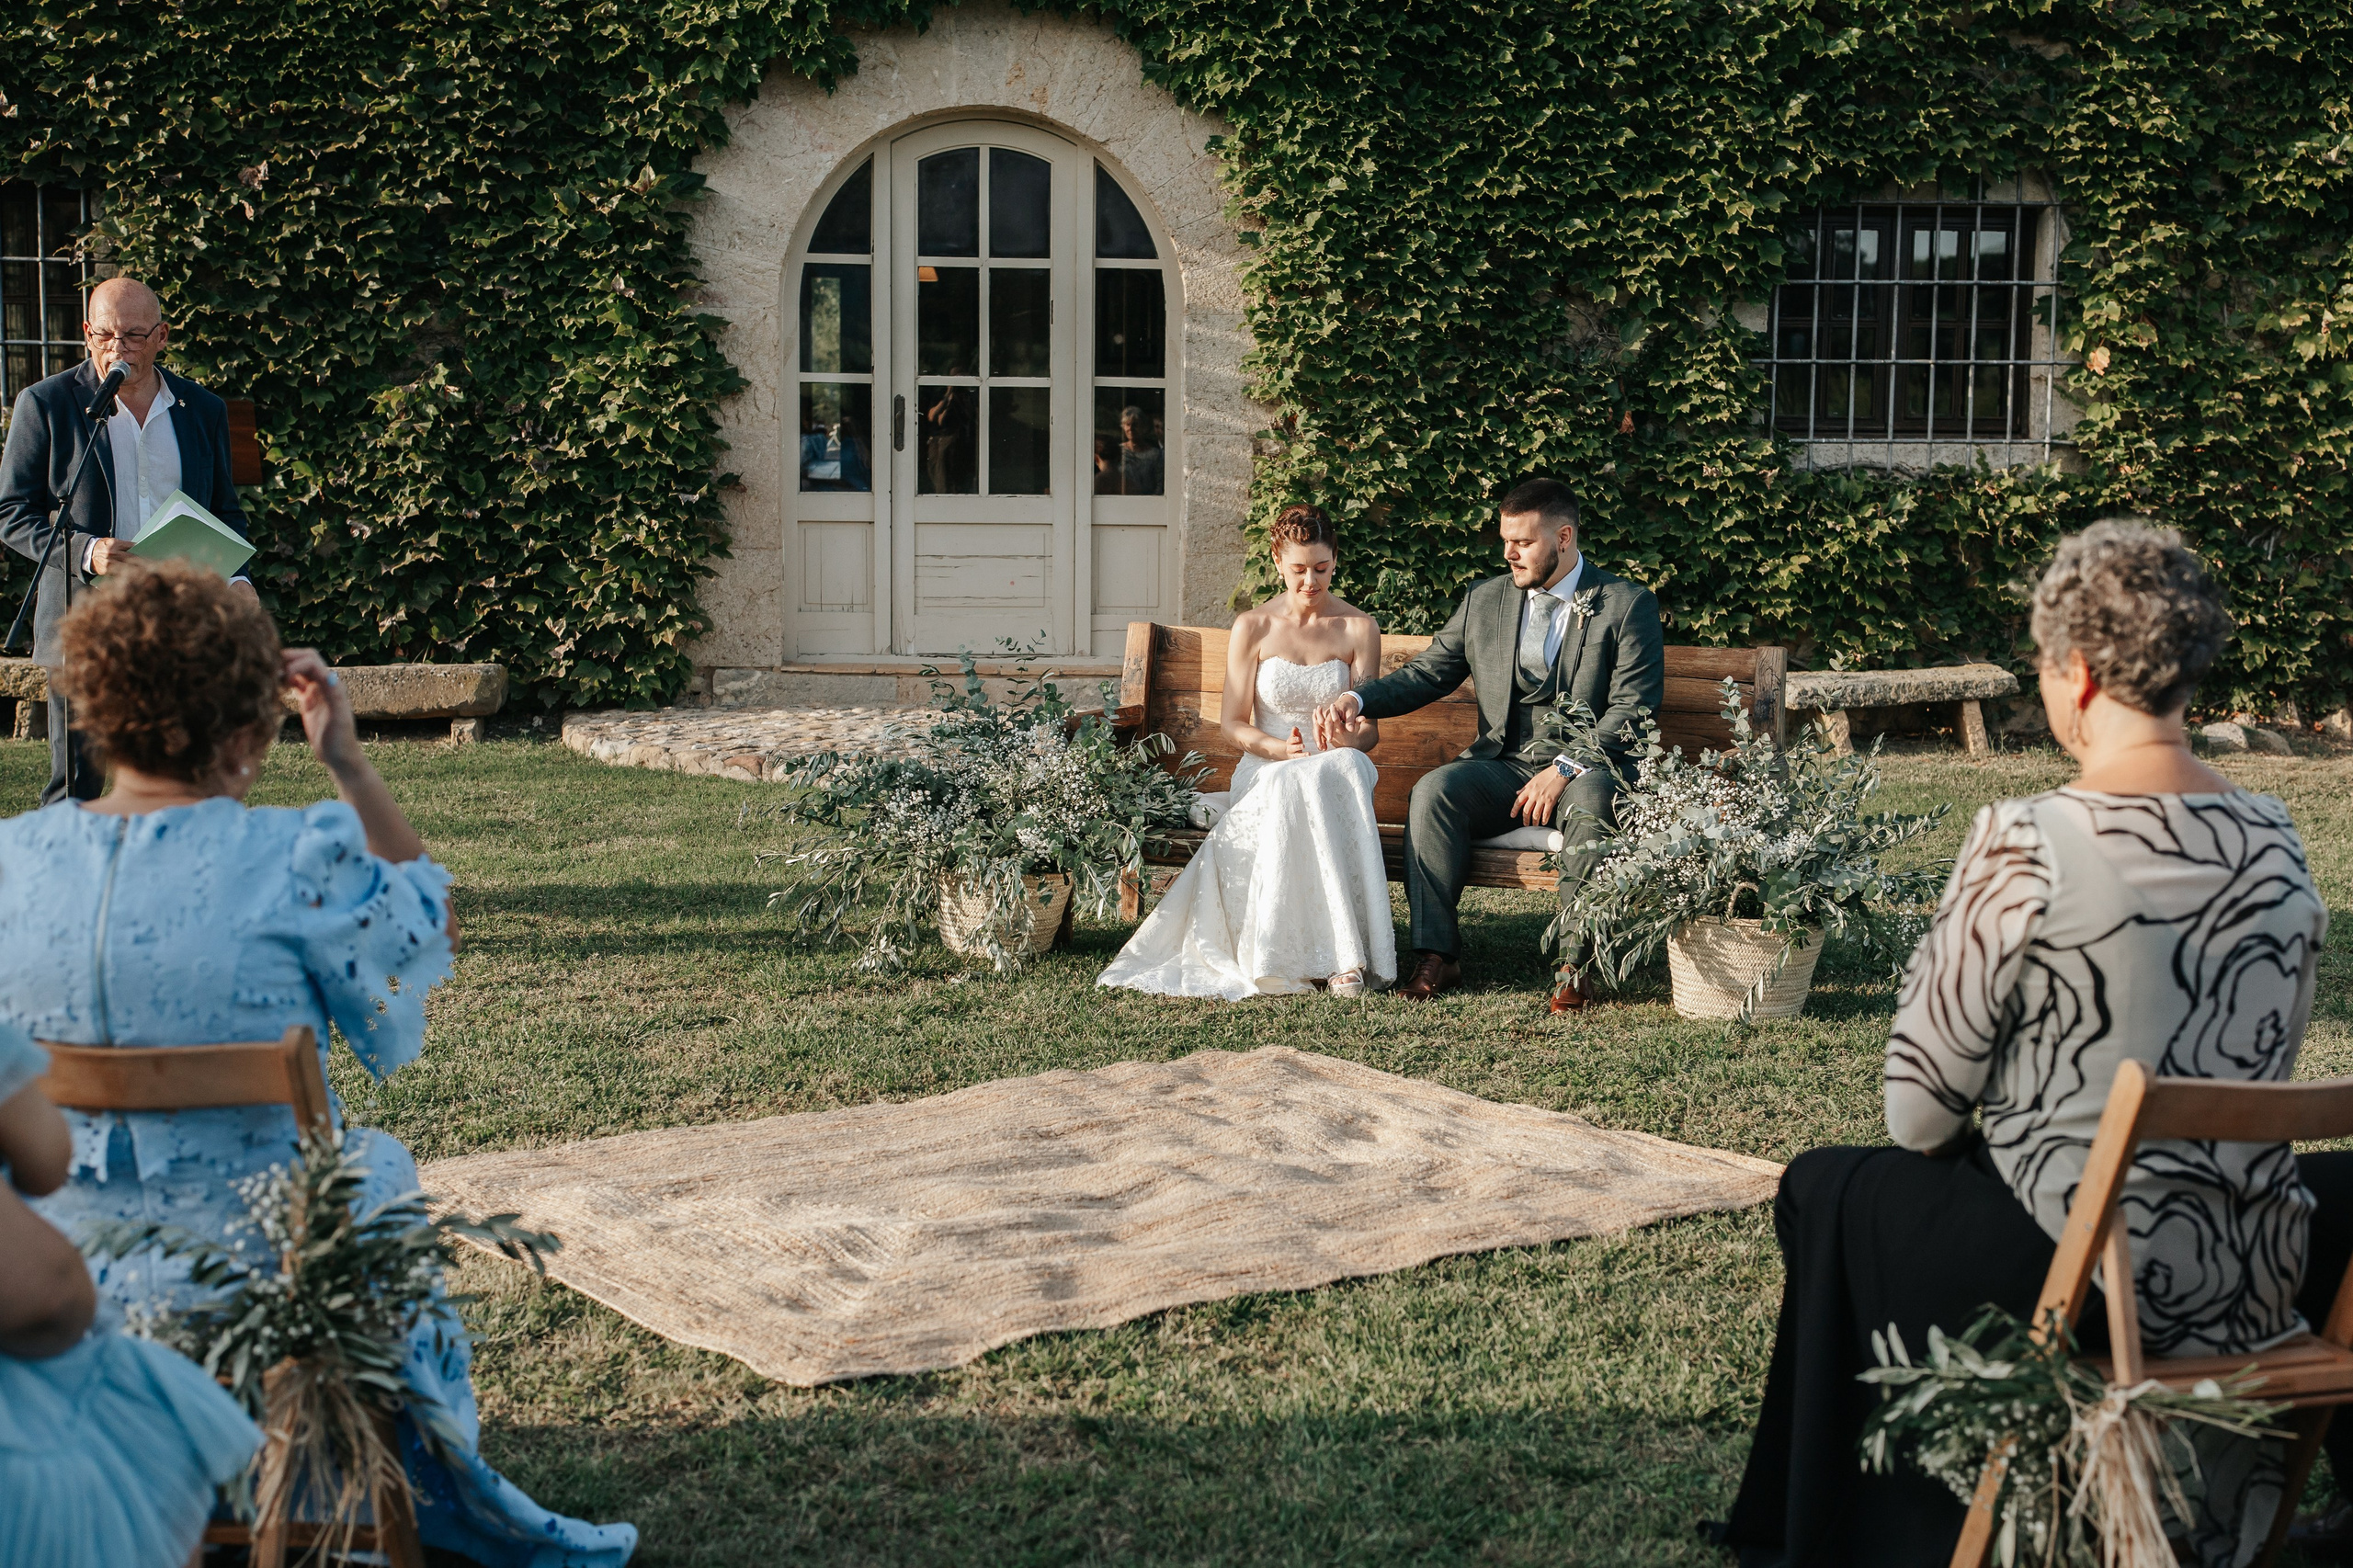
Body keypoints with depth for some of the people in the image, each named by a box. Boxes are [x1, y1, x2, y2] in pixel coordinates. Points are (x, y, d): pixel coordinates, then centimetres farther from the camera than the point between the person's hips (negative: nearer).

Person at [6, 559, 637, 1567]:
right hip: (252, 1280, -4)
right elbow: (430, 922, -1)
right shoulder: (298, 860, -22)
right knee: (381, 1166, 33)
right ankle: (437, 1486, 48)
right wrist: (347, 762, -2)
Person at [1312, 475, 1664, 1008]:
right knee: (1434, 789, -26)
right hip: (1503, 765, 4)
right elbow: (1427, 673, 14)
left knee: (1594, 799, -38)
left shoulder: (1628, 604, 0)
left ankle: (1574, 962, -30)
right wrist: (1358, 699, -5)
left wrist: (1565, 769, -20)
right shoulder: (1484, 600, 13)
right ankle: (1436, 954, -24)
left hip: (1586, 769, -3)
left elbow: (1634, 709, -8)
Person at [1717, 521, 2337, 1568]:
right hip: (2254, 1291, 6)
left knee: (1827, 1190, 21)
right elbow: (2264, 1073, 13)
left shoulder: (2026, 844, -19)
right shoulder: (2277, 843, 0)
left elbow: (1921, 1105, -12)